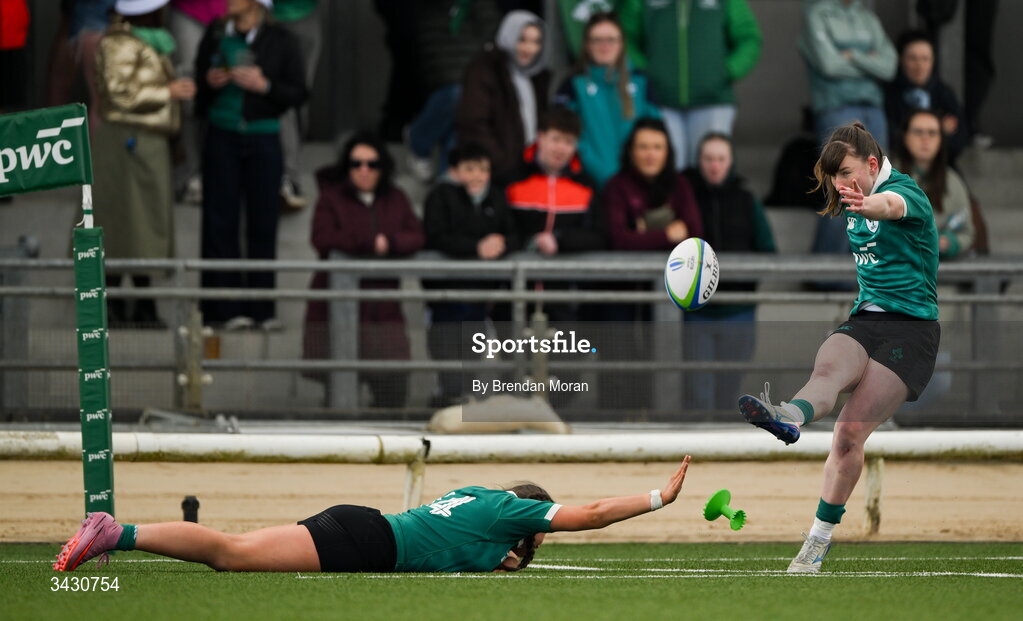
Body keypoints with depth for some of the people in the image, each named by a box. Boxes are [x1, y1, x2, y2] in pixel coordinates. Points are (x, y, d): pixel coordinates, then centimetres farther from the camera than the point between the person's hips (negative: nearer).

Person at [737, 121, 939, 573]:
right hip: (864, 319, 6)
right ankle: (789, 418, -64)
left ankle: (819, 539, -11)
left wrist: (868, 206, -59)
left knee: (850, 432, -18)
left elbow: (891, 205, -37)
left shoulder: (907, 192, -11)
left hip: (911, 328, -6)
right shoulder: (853, 204, 14)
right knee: (828, 368, -31)